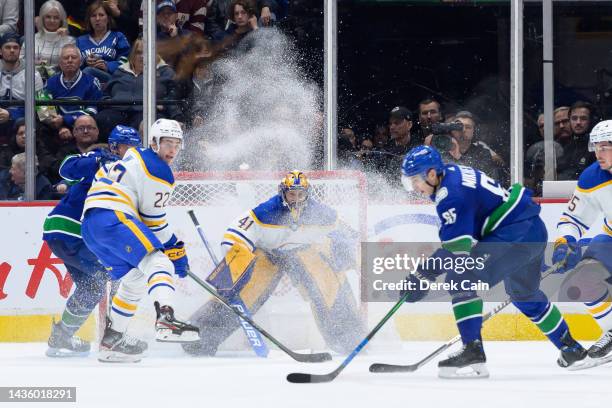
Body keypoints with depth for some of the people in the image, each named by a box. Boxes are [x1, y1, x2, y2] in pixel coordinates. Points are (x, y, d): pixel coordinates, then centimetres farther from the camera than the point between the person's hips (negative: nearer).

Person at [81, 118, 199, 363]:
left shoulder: (134, 158, 27)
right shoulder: (159, 171, -3)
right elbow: (154, 219, -3)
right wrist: (175, 250, 7)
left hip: (89, 225, 10)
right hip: (112, 218, -10)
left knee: (135, 280, 20)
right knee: (158, 263, -20)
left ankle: (112, 341, 21)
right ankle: (165, 319, -45)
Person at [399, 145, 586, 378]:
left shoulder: (451, 194, -21)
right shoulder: (451, 174, 10)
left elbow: (457, 248, -26)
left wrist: (423, 275, -24)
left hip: (517, 234, -11)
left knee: (462, 278, -18)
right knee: (524, 294, 31)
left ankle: (473, 353, -22)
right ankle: (571, 348, 47)